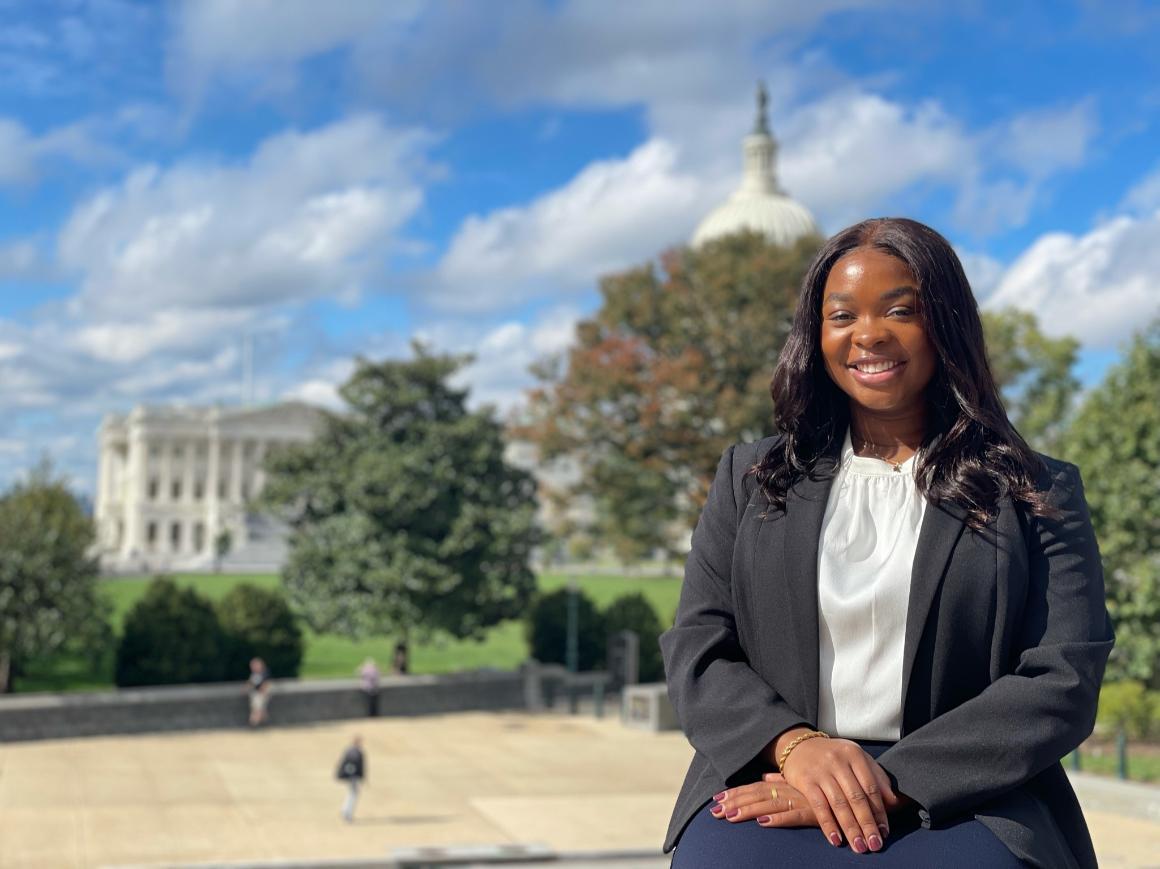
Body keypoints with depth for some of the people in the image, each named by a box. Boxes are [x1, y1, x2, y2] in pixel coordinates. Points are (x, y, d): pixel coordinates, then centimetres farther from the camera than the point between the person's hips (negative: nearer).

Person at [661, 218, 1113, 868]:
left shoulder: (1039, 493, 11)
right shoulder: (750, 477, 17)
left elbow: (1064, 683, 0)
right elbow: (696, 649, 10)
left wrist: (889, 784, -12)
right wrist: (794, 743, -11)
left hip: (963, 797, -1)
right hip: (772, 787, 1)